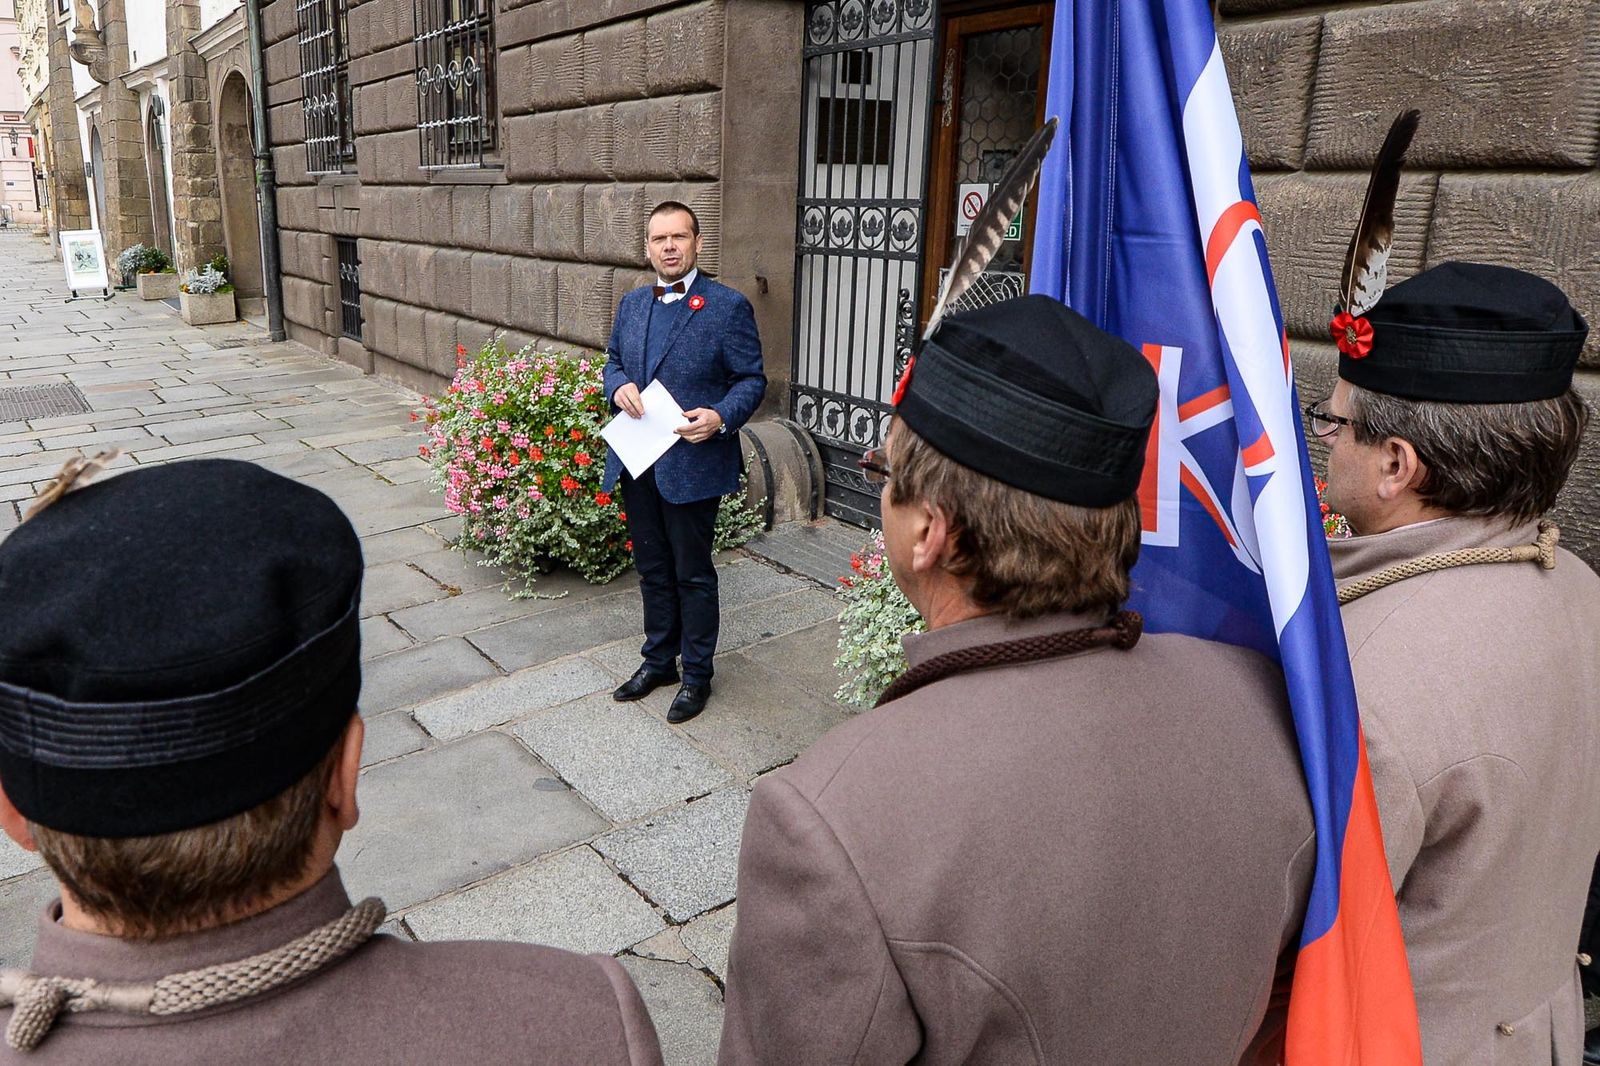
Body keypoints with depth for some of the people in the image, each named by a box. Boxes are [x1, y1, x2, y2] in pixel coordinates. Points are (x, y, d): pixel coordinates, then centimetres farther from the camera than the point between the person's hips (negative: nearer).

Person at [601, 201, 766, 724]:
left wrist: (721, 417, -24)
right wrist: (619, 385, -4)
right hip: (636, 461, 6)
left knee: (693, 575, 7)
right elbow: (613, 360, 19)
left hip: (692, 464, -6)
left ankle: (697, 674, 23)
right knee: (652, 568, 18)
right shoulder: (631, 303, 10)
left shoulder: (728, 306, -8)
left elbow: (752, 378, -7)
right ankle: (658, 660, 36)